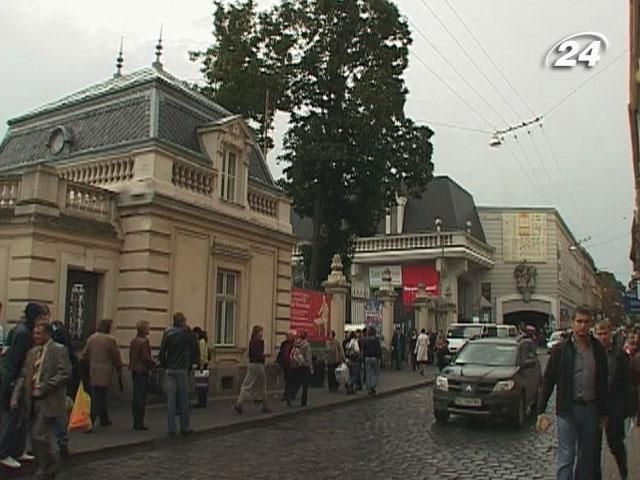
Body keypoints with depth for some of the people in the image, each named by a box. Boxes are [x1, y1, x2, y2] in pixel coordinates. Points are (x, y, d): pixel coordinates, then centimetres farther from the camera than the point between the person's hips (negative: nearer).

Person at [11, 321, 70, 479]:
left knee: (40, 436, -9)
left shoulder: (59, 350, -7)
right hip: (33, 401, 8)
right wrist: (16, 397, 1)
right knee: (36, 438, 12)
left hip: (48, 401, -7)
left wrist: (43, 388, -18)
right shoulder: (32, 352, 14)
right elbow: (23, 376, 13)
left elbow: (65, 374, -16)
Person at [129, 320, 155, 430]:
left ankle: (136, 422, 19)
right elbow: (146, 358, -19)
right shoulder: (144, 341, -16)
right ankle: (140, 423, -1)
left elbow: (131, 356, 13)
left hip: (134, 371, 8)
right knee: (141, 397, -4)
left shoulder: (133, 341, 9)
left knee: (135, 397, 12)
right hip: (142, 371, -8)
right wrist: (153, 364, -3)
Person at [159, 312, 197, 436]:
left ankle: (171, 429, 4)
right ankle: (184, 427, 12)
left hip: (169, 370, 2)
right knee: (184, 400, 6)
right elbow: (193, 350, 1)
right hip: (182, 370, -2)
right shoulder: (187, 332, -3)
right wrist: (191, 363, 12)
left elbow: (162, 352, 0)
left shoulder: (167, 332, 2)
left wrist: (165, 365, 10)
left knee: (170, 400, 3)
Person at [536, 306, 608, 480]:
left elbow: (603, 382, 9)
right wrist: (540, 411, -7)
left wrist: (604, 411, 9)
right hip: (567, 409, -3)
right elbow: (547, 381, -2)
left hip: (591, 409, 3)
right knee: (566, 457, -4)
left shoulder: (598, 350, 3)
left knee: (587, 456, 14)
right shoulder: (561, 350, -5)